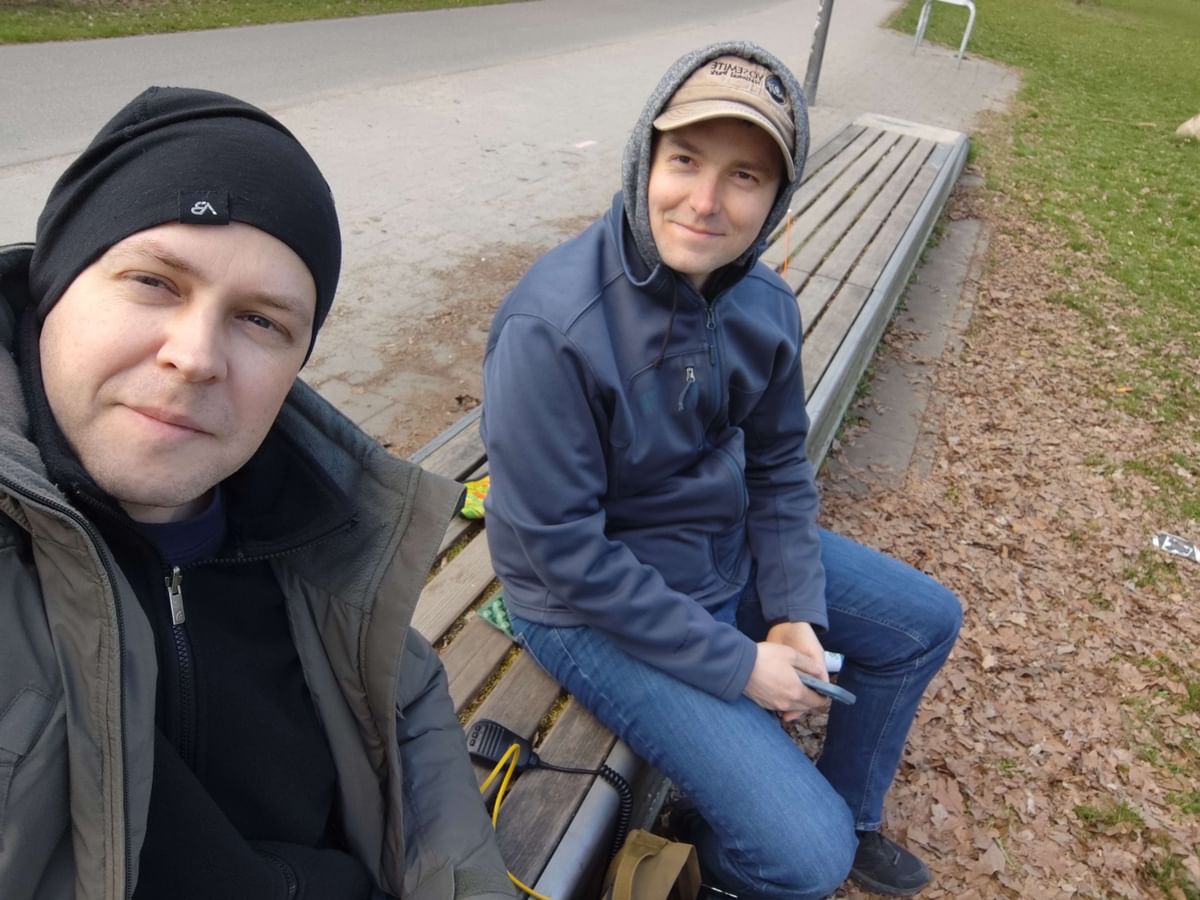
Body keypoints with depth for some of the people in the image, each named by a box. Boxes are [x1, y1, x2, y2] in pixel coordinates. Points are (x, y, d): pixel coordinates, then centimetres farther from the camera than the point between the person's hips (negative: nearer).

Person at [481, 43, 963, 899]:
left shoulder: (764, 302, -8)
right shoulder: (551, 328, -29)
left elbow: (779, 465, 4)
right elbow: (564, 550, -26)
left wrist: (796, 611, -6)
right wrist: (736, 666, -19)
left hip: (733, 549, 8)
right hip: (597, 604, -7)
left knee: (925, 621, 18)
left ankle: (850, 818, 40)